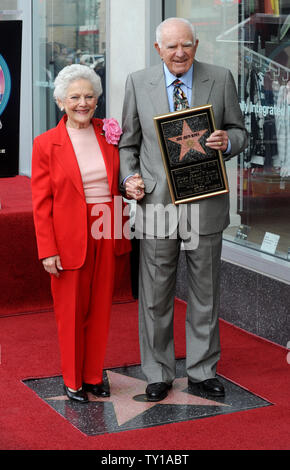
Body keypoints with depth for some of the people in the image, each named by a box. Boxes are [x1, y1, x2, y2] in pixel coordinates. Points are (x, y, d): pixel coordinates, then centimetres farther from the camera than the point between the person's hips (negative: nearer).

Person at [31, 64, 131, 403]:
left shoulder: (109, 135, 4)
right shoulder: (45, 144, -6)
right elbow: (41, 202, -6)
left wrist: (122, 232, -3)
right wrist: (47, 250, -11)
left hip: (106, 235, 3)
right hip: (69, 238, -3)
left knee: (100, 308, 11)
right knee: (72, 311, 7)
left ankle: (94, 375, 27)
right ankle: (72, 381, 23)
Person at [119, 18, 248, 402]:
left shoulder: (221, 79, 2)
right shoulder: (138, 83, 2)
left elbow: (240, 132, 7)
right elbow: (128, 142, 8)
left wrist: (228, 141, -15)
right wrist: (129, 177, -7)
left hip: (206, 205, 1)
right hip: (157, 203, 0)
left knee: (205, 294, 11)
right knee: (155, 297, 7)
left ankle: (202, 373, 24)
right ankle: (158, 374, 22)